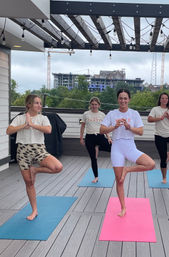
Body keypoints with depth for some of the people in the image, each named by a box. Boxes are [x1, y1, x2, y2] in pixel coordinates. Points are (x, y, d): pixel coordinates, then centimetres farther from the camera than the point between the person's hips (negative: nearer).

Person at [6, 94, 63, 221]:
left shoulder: (43, 118, 5)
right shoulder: (20, 118, 6)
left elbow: (48, 130, -15)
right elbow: (9, 131, -8)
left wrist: (32, 124, -17)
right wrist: (24, 125, -15)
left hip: (39, 149, 0)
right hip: (23, 150, 0)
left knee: (58, 167, -25)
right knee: (29, 182, 5)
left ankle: (35, 170, 1)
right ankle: (34, 211, 20)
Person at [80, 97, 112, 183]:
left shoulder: (102, 115, 5)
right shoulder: (86, 114, 3)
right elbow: (83, 126, 7)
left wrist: (108, 137, -3)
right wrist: (81, 138, 4)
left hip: (100, 136, 1)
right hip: (89, 137, -1)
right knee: (93, 158, 4)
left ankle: (97, 148, 7)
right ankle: (96, 177, 16)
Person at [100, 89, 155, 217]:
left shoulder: (134, 114, 2)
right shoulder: (112, 114, 1)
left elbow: (140, 132, -4)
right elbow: (102, 130, -6)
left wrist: (129, 127, -21)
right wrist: (115, 127, -21)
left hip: (130, 147, 1)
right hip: (117, 147, 0)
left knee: (151, 164, -23)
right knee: (119, 181, 3)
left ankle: (127, 169, -2)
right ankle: (123, 208, 19)